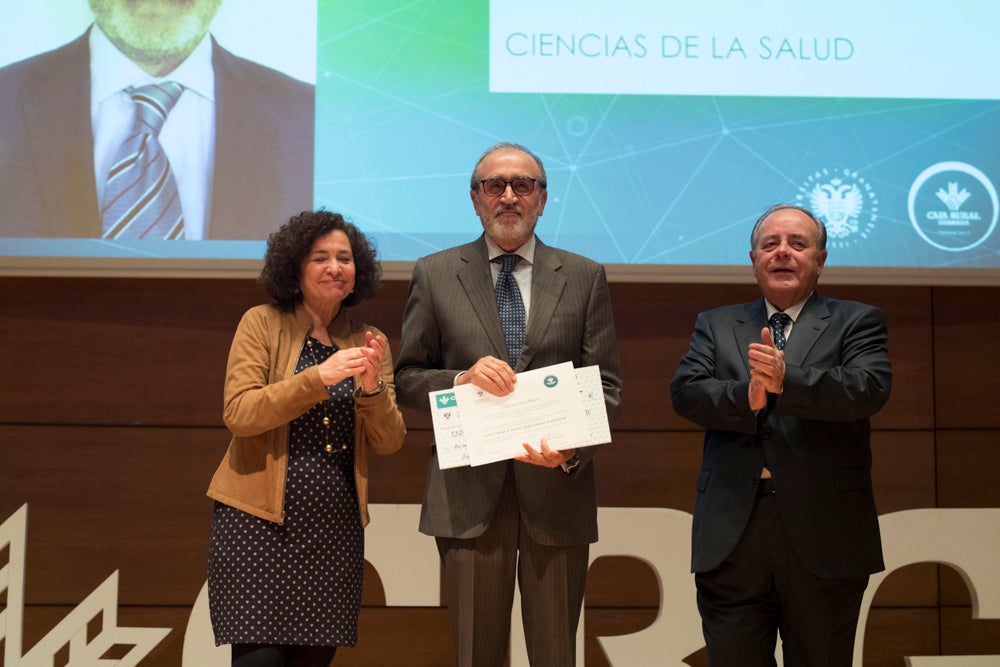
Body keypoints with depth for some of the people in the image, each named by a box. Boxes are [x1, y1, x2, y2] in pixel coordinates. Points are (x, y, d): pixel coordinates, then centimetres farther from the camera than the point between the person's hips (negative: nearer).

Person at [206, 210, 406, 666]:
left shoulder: (370, 342, 9)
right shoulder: (262, 324, -1)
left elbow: (389, 442, 5)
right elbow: (238, 414, -12)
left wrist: (372, 388, -14)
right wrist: (318, 377, -21)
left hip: (335, 526, 4)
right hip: (258, 521, -3)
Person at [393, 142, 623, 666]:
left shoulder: (585, 277, 8)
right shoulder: (434, 275, 7)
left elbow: (605, 384, 5)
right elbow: (407, 378, 7)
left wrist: (573, 449, -13)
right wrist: (461, 380, -13)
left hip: (557, 488, 1)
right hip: (469, 491, 0)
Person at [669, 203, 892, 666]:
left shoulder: (856, 323, 8)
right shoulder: (716, 326, 15)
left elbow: (871, 388, -11)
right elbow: (685, 391, -1)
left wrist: (787, 379, -25)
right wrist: (746, 397, -20)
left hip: (824, 537, -1)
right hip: (731, 536, 2)